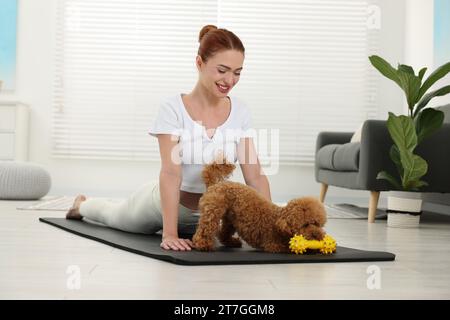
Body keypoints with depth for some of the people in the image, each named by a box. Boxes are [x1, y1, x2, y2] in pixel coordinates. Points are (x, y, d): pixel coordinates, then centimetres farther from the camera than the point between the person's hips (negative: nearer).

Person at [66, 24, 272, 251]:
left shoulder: (239, 112, -14)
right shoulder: (173, 108, -26)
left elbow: (255, 175, -17)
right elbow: (170, 173, -34)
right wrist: (170, 233, -42)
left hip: (208, 213, 3)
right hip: (164, 203, -3)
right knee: (114, 216, 27)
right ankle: (82, 206, 62)